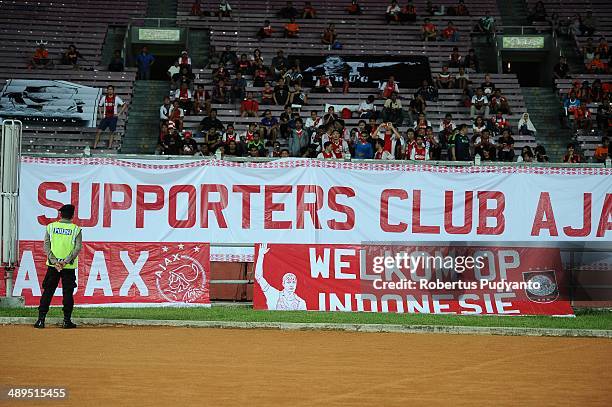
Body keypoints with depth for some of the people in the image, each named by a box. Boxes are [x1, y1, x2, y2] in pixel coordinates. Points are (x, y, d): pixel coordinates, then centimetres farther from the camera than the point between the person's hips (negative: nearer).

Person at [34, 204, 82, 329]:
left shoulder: (51, 227, 4)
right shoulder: (76, 229, 1)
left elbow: (46, 246, -4)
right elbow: (78, 248, -10)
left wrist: (55, 262, -10)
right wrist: (66, 261, -15)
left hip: (53, 266, 1)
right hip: (69, 267, -1)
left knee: (47, 292, 5)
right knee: (67, 293, 4)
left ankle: (41, 319, 0)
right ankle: (67, 321, 2)